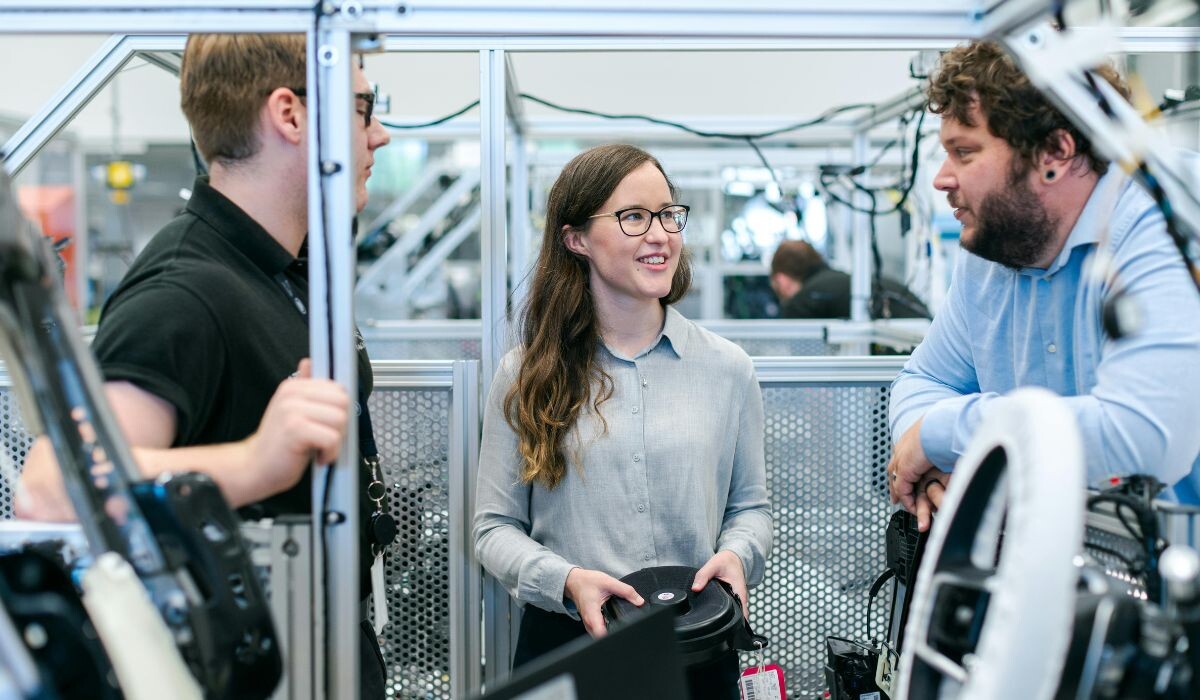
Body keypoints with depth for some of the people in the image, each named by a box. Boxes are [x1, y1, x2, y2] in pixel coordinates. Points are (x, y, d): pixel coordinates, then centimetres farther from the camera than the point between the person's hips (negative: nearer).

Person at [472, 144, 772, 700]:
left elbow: (750, 506, 9)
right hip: (564, 644, -1)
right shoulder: (526, 376, -1)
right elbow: (495, 527, -1)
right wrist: (566, 581, -18)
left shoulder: (726, 367, 2)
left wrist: (736, 554, -12)